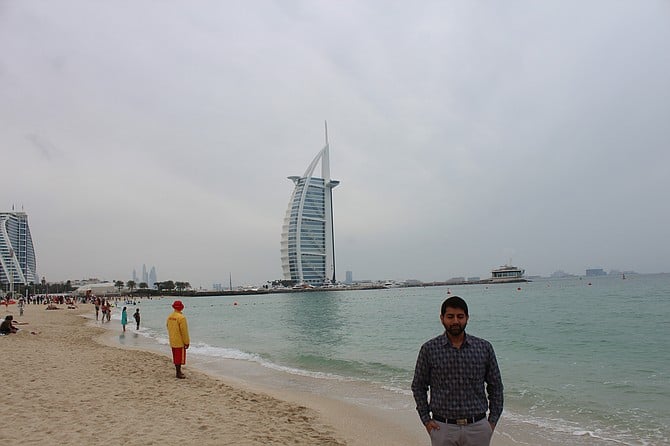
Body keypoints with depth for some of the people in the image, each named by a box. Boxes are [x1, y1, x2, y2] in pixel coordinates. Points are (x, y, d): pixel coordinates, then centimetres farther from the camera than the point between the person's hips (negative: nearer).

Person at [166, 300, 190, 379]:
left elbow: (168, 328, 14)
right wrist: (186, 342, -11)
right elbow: (184, 331, -18)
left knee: (175, 357, 16)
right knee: (180, 357, -1)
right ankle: (178, 373, 2)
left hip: (172, 341, 8)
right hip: (180, 341, -8)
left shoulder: (169, 317, 5)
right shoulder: (181, 317, -20)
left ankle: (178, 371, 25)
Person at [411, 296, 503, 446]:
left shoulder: (484, 347, -1)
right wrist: (426, 420, 1)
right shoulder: (429, 349, -4)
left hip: (478, 427, 1)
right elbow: (418, 386, 5)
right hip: (443, 428, -1)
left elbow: (495, 386, 8)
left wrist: (493, 420, 5)